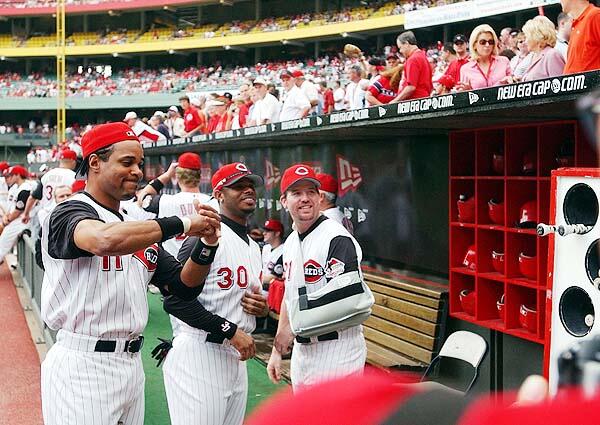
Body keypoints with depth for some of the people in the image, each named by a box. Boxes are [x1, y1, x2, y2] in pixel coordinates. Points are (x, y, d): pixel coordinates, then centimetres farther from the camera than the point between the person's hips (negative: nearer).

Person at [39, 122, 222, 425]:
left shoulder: (137, 226, 15)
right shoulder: (70, 213, -9)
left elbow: (183, 287, 12)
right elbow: (107, 239, -33)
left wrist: (205, 245, -6)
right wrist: (183, 224, -24)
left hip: (132, 364, 8)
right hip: (83, 368, -7)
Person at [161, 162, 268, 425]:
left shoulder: (254, 246, 17)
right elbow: (175, 300, -19)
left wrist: (263, 308, 4)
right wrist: (231, 331, -19)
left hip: (238, 358, 9)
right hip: (199, 356, -9)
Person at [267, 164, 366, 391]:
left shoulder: (338, 239, -15)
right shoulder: (291, 242, 13)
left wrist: (293, 327, -18)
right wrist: (276, 350, 19)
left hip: (335, 351, -9)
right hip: (301, 349, 9)